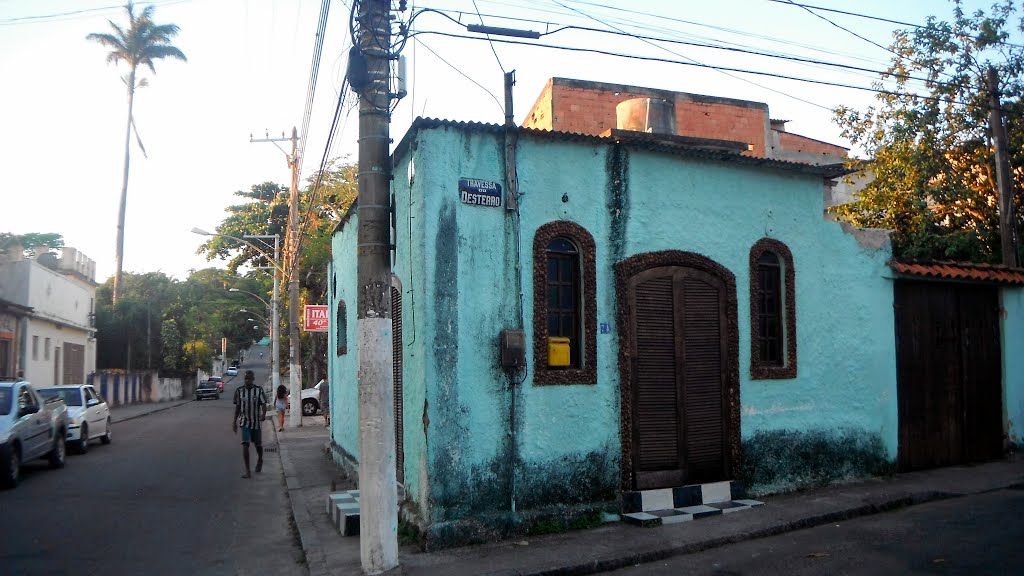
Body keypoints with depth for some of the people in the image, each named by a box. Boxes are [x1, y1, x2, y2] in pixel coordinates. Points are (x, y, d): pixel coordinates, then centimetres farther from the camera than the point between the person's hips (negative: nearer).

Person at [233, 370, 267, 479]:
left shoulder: (259, 390, -6)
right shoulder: (239, 391, -1)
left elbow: (264, 405, -8)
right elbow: (237, 407, 9)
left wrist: (263, 414, -28)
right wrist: (234, 421, 9)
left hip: (256, 422, 0)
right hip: (244, 422, 0)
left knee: (258, 444, 13)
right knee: (245, 445, -13)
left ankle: (260, 460, 45)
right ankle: (247, 471, -11)